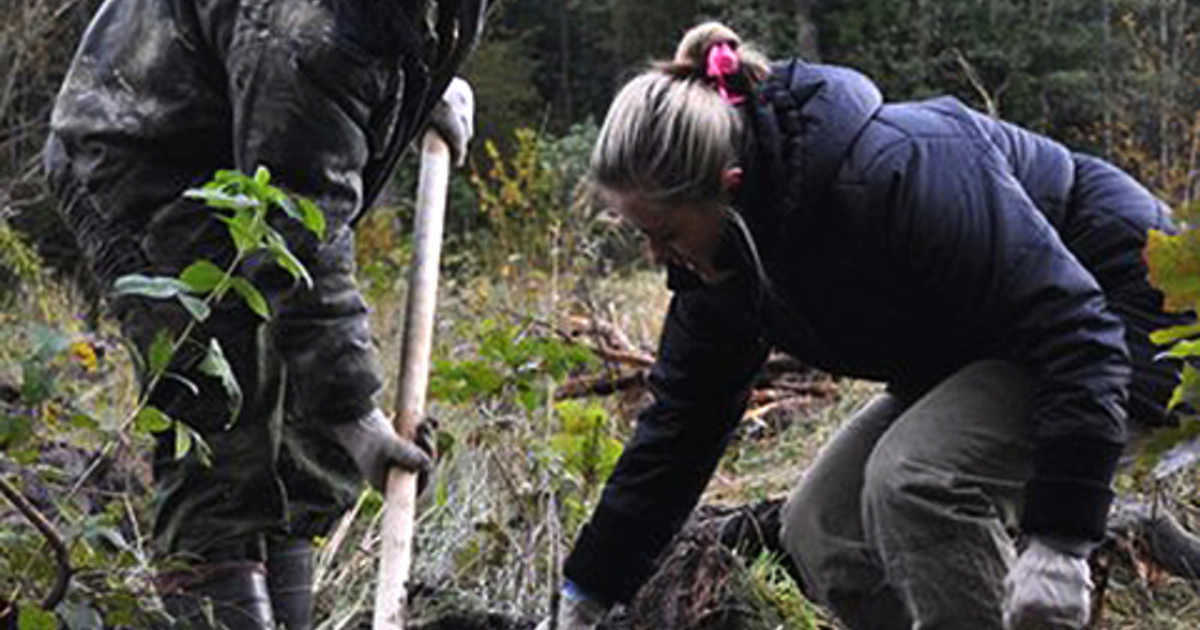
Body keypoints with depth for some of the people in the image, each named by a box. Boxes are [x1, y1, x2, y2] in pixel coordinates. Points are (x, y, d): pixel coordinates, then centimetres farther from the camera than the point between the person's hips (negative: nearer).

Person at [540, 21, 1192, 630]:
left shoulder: (891, 172, -35)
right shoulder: (724, 252, -8)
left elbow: (1075, 329, -32)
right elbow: (680, 420, 2)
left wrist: (1060, 541, -36)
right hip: (968, 355, 9)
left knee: (913, 479, -29)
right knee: (820, 529, -1)